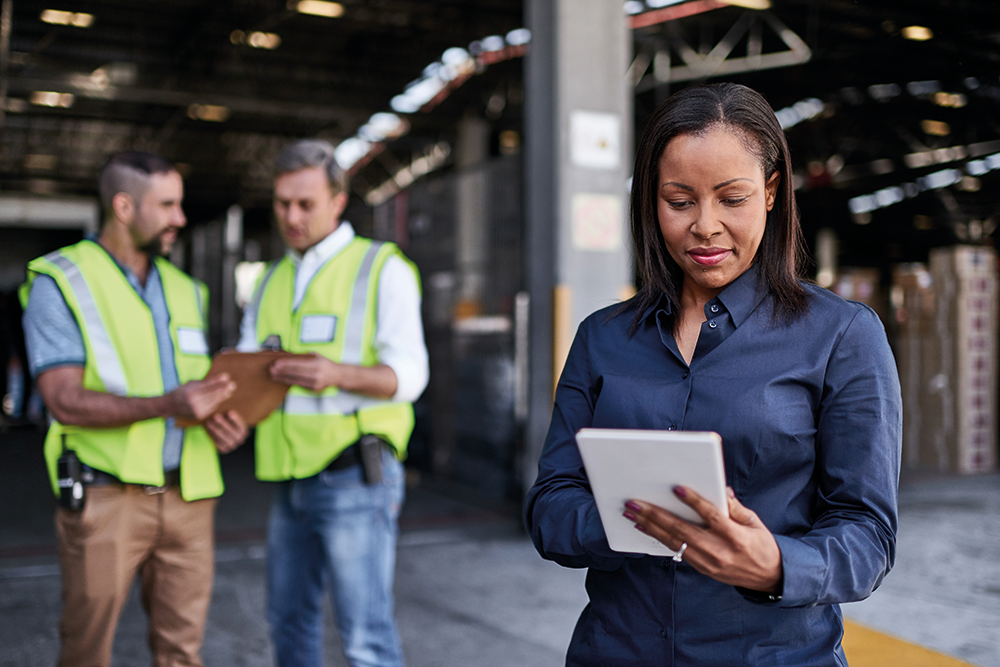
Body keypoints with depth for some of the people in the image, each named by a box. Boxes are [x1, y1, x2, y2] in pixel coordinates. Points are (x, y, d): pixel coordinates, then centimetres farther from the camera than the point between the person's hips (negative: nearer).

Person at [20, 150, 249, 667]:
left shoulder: (185, 290, 14)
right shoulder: (59, 282, -3)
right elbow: (65, 402, -12)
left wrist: (222, 419, -4)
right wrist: (168, 405, -24)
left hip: (187, 494, 5)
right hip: (106, 497, -4)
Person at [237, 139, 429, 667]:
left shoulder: (382, 268, -4)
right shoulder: (272, 279, 16)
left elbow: (408, 375, -13)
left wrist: (338, 375, -31)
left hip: (355, 476, -6)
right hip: (291, 479, 7)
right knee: (289, 620, 14)